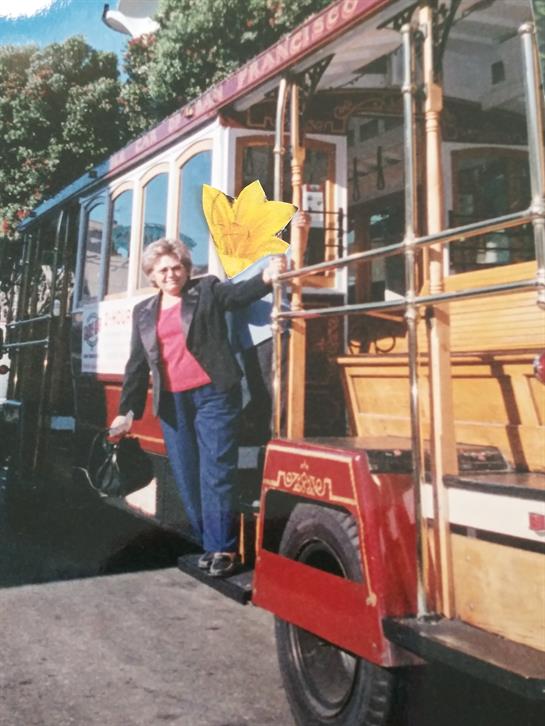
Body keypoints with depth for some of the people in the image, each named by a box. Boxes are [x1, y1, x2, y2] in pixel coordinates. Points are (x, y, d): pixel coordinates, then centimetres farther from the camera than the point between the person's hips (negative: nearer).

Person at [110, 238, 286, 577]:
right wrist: (126, 410, 13)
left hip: (214, 394, -4)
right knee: (187, 478, 9)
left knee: (216, 473, -4)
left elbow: (241, 292, -12)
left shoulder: (208, 290, 6)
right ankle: (209, 543, 22)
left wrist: (267, 277, -34)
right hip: (172, 402, 5)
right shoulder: (144, 312, 16)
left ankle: (221, 548, 5)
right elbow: (137, 366, 17)